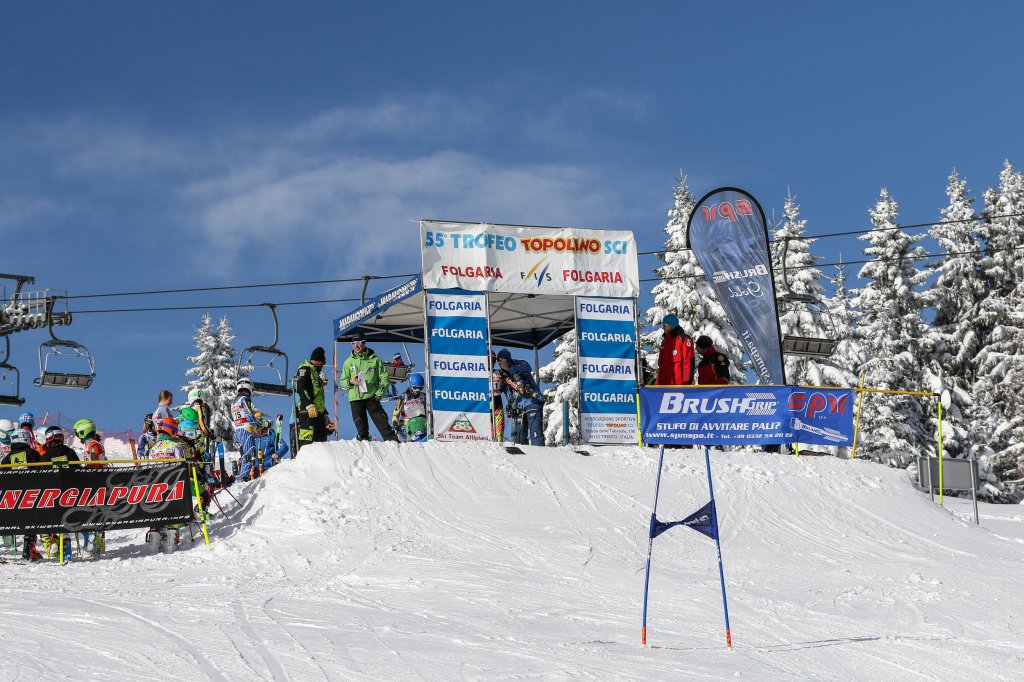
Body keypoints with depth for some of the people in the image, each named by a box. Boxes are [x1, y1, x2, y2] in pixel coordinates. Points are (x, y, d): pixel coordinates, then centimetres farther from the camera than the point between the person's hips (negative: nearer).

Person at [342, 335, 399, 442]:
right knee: (361, 426, 4)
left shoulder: (375, 359, 3)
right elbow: (343, 381, 16)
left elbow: (384, 378, 4)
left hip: (372, 396, -2)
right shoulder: (349, 362, 11)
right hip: (355, 398, 2)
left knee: (382, 422, -6)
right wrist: (350, 382, -7)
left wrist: (379, 393, -7)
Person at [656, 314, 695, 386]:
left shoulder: (684, 339, -4)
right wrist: (659, 382, 18)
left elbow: (689, 362, -11)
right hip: (665, 384, 8)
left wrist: (687, 380, -17)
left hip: (680, 384, -8)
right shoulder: (665, 341, 20)